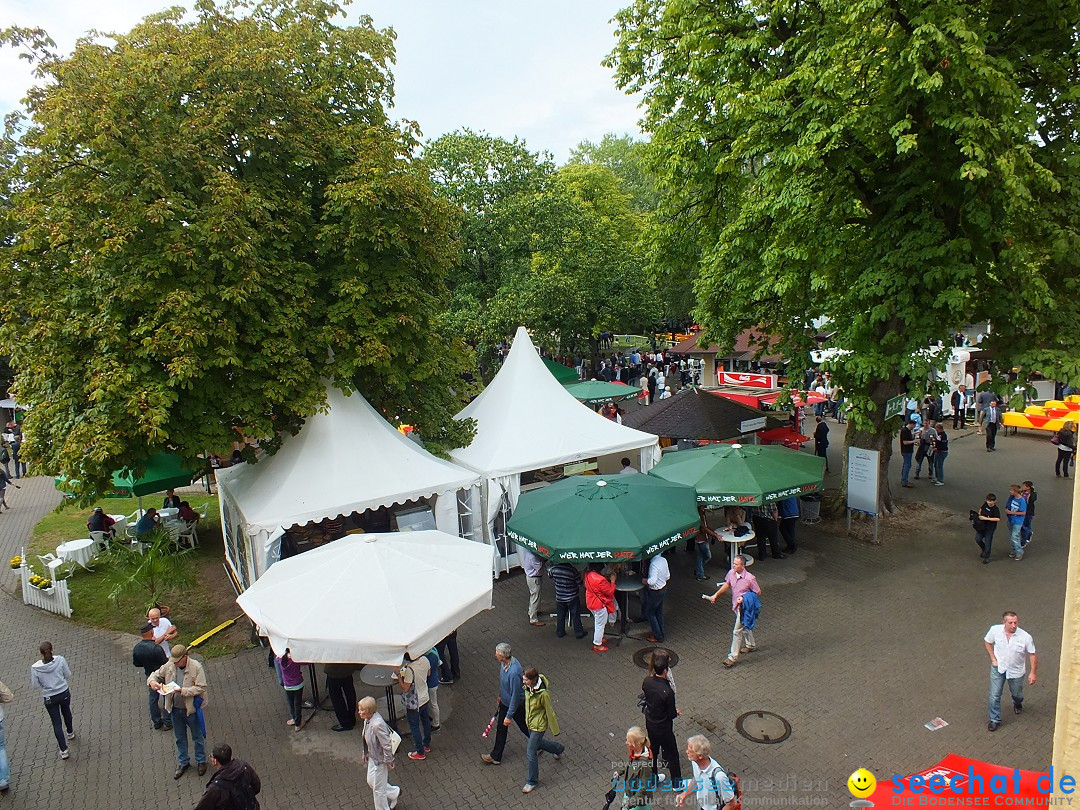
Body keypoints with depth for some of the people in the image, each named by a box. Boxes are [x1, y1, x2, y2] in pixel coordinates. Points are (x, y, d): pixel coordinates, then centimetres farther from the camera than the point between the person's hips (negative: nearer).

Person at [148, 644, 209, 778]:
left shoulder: (196, 667, -22)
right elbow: (156, 674, 5)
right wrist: (152, 681, -18)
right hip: (175, 709, 4)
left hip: (191, 709, -4)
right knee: (180, 738, 22)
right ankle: (183, 762, 43)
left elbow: (201, 688, -22)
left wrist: (182, 690, -31)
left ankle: (201, 761, 37)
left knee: (197, 737, 16)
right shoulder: (169, 665, -9)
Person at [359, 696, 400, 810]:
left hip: (380, 759, -9)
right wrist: (365, 753, 16)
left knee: (378, 788, 11)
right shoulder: (368, 719, -9)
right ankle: (394, 792, 46)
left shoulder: (377, 724, -37)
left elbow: (387, 745, -28)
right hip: (372, 757, 9)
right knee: (371, 782, 26)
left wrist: (388, 761, -17)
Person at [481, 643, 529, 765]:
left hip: (516, 704, -8)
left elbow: (515, 696, -31)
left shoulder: (514, 672, -40)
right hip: (505, 702, 8)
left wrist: (509, 716, -23)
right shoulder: (504, 663, -12)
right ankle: (496, 756, 35)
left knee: (524, 727, 16)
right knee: (500, 728, 19)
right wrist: (500, 695, 23)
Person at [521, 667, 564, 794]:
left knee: (531, 753, 3)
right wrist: (527, 717, 21)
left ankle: (532, 781, 26)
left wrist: (555, 730, -9)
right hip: (530, 722, 8)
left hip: (538, 726, -8)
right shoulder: (528, 687, -13)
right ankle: (559, 748, 55)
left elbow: (550, 711, -21)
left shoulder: (543, 693, -34)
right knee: (537, 743, 28)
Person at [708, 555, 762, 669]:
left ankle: (733, 657, 7)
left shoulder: (750, 578, -27)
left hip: (744, 608, -7)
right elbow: (727, 584, 9)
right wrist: (716, 595, 5)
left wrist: (744, 598, -22)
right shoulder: (731, 573, -10)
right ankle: (751, 645, 50)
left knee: (737, 631, -3)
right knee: (744, 627, 27)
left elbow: (758, 593, -14)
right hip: (736, 606, 7)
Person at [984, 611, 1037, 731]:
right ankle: (995, 720, 19)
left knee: (1016, 693, 24)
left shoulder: (1025, 637, -27)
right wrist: (993, 659, -5)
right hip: (998, 668, 0)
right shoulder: (995, 630, -22)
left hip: (1016, 671, 0)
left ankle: (1017, 703, 59)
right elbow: (987, 642, -1)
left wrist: (1032, 672, -10)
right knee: (994, 695, 1)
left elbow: (1032, 654, -12)